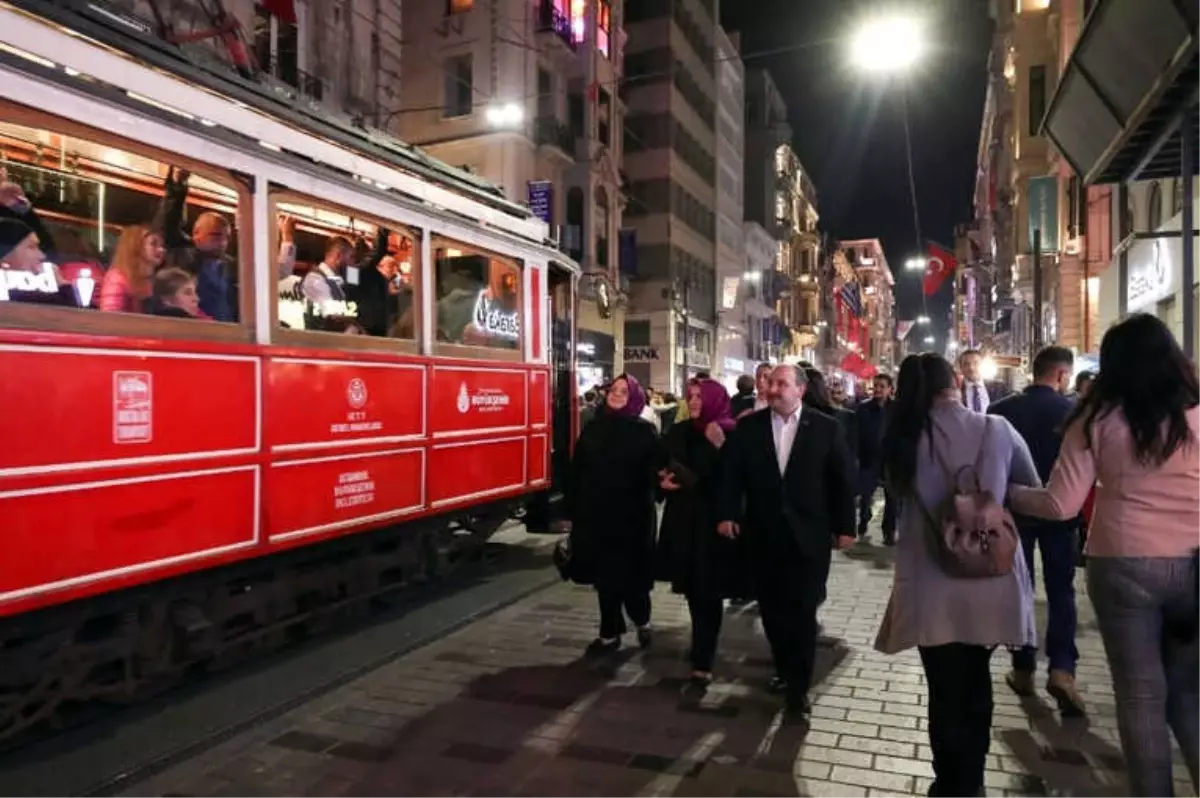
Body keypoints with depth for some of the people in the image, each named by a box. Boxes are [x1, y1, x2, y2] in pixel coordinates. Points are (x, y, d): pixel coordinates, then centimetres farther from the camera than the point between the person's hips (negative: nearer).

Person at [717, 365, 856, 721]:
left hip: (808, 535, -2)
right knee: (772, 608, 12)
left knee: (802, 611, 2)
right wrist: (726, 513, -11)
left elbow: (842, 480, 0)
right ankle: (785, 669, 33)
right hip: (763, 534, 3)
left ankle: (799, 688, 13)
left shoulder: (826, 428, -2)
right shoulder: (748, 427, 2)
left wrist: (844, 526, -2)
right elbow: (731, 473, -1)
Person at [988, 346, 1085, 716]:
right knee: (1061, 590, 9)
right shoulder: (1072, 411, -12)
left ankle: (1023, 669, 16)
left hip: (1013, 508, 2)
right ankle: (1061, 668, -5)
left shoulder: (1001, 409, -6)